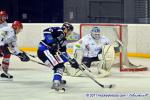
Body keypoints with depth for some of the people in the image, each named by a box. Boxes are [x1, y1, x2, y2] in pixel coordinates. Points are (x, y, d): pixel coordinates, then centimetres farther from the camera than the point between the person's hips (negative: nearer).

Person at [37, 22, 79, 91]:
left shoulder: (63, 40, 20)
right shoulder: (58, 31, -8)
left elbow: (63, 53, 22)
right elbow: (46, 31, -22)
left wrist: (72, 61, 14)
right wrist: (52, 43, -26)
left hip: (50, 52, 10)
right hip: (44, 50, -10)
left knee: (61, 65, 22)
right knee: (59, 66, -18)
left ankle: (58, 79, 41)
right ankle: (56, 83, -28)